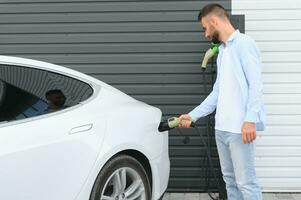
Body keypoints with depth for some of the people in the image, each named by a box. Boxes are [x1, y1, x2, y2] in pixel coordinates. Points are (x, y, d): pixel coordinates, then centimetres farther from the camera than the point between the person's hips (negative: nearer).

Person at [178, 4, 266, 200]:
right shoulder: (222, 51, 20)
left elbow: (256, 85, -13)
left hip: (240, 128, -9)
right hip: (221, 127, 9)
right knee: (230, 179, 13)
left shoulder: (244, 44, -6)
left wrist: (250, 120, -22)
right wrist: (193, 115, 18)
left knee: (245, 181, -6)